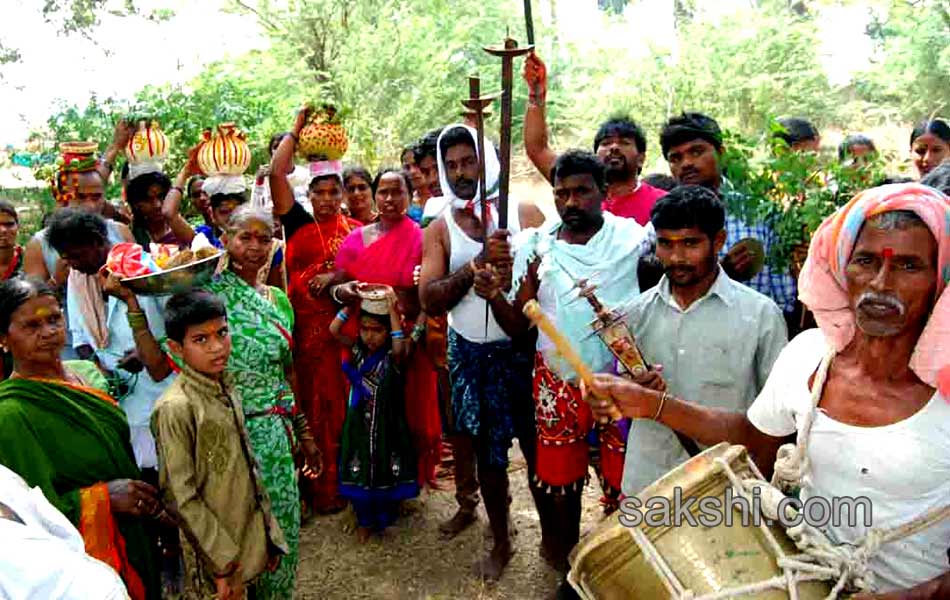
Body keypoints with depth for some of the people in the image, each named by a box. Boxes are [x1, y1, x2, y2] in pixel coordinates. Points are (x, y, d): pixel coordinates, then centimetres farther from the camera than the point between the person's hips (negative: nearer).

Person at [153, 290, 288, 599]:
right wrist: (222, 562, -16)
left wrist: (270, 533, 11)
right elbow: (183, 497, -18)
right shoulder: (175, 407, -20)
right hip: (216, 553, -6)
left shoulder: (228, 387, 2)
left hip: (250, 538, 6)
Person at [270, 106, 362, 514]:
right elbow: (277, 174, -4)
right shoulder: (299, 224, 3)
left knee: (346, 402, 5)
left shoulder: (357, 230, 8)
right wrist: (297, 128, 0)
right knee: (315, 404, 5)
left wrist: (334, 277, -13)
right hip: (307, 326, -1)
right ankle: (321, 488, 16)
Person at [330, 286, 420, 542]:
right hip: (359, 423, 3)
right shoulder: (356, 350, -3)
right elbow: (334, 329, -12)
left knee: (386, 472, 11)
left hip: (387, 425, -3)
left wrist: (393, 310, -35)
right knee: (360, 473, 13)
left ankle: (384, 519, 33)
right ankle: (365, 521, 32)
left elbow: (400, 346, -36)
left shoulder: (395, 357, -13)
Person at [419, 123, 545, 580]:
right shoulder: (439, 229, 1)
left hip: (525, 348, -1)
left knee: (540, 446, 7)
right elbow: (430, 300, -10)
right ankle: (501, 541, 31)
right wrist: (475, 266, -22)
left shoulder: (524, 213, -3)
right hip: (471, 353, 2)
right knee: (488, 451, 10)